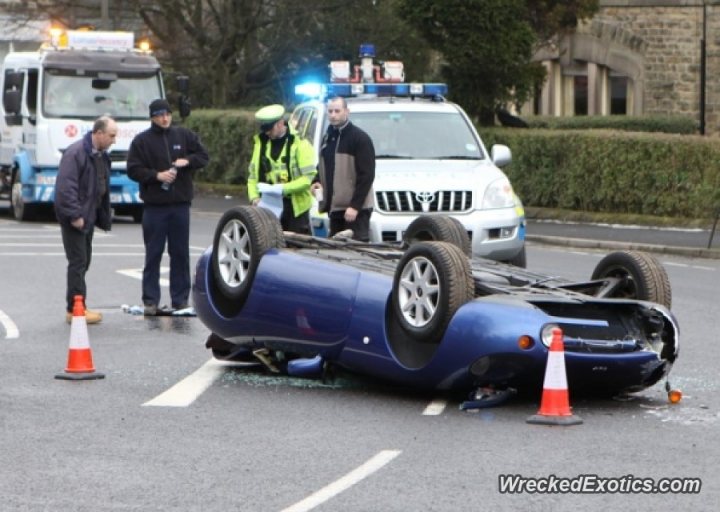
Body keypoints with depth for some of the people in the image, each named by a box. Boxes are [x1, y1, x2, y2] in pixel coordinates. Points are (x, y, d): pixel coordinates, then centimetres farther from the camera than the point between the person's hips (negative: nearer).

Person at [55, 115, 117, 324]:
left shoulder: (101, 156, 12)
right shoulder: (75, 153, -18)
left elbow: (103, 188, 20)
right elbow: (65, 186, -23)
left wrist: (104, 217, 16)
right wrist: (74, 215, -24)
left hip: (88, 217, 9)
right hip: (75, 219, -9)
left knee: (83, 262, 12)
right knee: (78, 262, -8)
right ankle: (75, 309, -4)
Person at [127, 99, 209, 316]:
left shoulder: (184, 135, 7)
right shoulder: (142, 140, -1)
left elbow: (204, 156, 10)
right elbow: (133, 170, -5)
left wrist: (187, 161, -8)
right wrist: (157, 175, -16)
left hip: (180, 203, 3)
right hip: (154, 205, -2)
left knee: (181, 253, 7)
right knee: (153, 254, 1)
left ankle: (181, 299, 13)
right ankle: (150, 300, 5)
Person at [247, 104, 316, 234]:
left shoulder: (299, 143, -7)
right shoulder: (260, 142, 9)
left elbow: (308, 177, -11)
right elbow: (252, 175, 12)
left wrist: (284, 188, -20)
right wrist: (254, 197, -3)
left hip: (295, 208, -4)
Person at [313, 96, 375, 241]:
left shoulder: (360, 138, -8)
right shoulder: (328, 138, 17)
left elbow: (366, 175, -13)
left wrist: (355, 206, -18)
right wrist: (317, 182, 4)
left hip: (355, 208, -8)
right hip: (334, 207, 8)